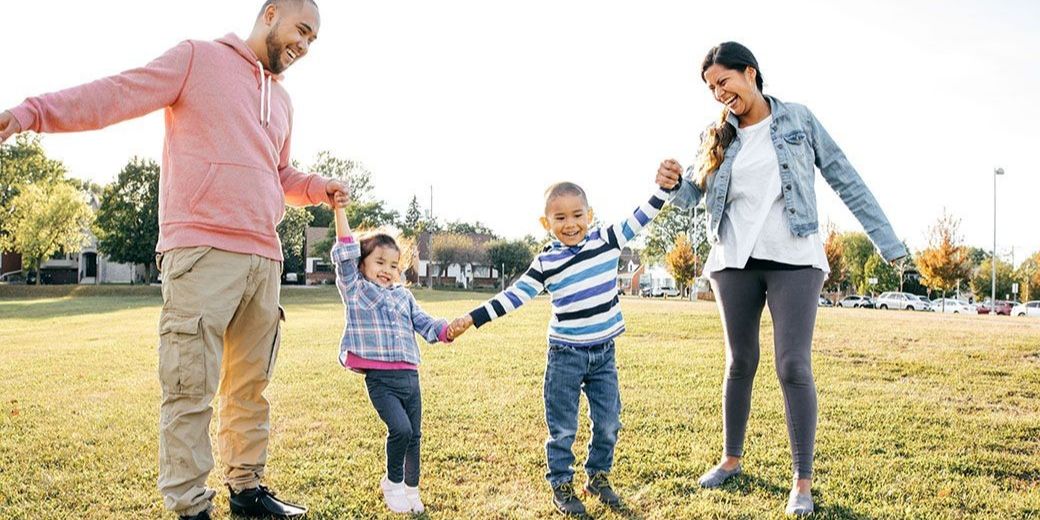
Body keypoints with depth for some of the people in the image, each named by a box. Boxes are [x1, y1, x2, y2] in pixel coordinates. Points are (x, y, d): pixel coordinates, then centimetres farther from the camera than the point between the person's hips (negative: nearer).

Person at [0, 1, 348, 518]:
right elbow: (120, 93, -6)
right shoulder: (198, 57, 3)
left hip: (263, 259, 7)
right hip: (201, 252, -7)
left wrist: (317, 189, 14)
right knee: (191, 388, -4)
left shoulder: (281, 99, 23)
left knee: (251, 385, 13)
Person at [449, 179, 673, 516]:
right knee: (563, 427, 5)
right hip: (565, 355, -2)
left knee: (608, 422, 11)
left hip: (603, 353, 2)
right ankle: (561, 485, 21)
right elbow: (515, 295, -4)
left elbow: (641, 217, -3)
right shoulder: (546, 262, -6)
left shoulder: (606, 240, -2)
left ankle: (598, 476, 31)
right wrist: (473, 318, -8)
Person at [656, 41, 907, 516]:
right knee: (740, 363, 12)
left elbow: (845, 181, 2)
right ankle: (731, 459, 27)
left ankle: (803, 481, 4)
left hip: (794, 261, -3)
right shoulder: (716, 137, 8)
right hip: (734, 262, 3)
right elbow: (692, 194, 2)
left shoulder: (798, 120, 1)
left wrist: (888, 242, 0)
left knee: (794, 367, -7)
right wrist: (673, 182, -22)